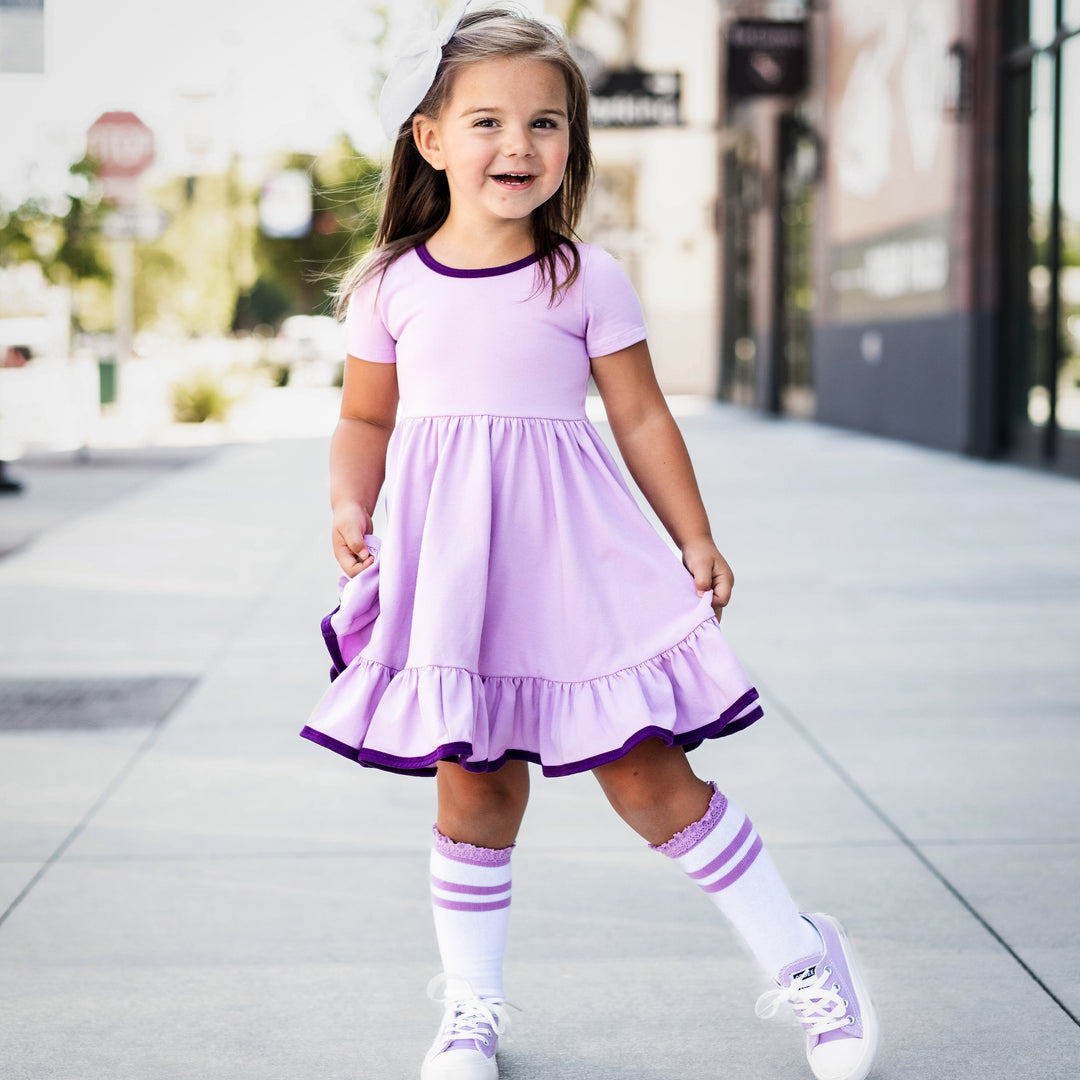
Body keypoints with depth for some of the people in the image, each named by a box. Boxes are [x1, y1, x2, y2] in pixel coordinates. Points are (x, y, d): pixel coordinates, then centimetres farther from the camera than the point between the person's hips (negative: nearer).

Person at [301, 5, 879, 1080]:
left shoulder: (588, 279, 1)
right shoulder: (392, 285, 4)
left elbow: (641, 418, 6)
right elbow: (367, 418, 13)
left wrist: (696, 541, 6)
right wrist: (350, 507, -5)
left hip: (568, 561, -1)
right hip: (446, 566, 1)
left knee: (649, 777, 0)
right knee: (473, 789, 6)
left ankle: (799, 955, 17)